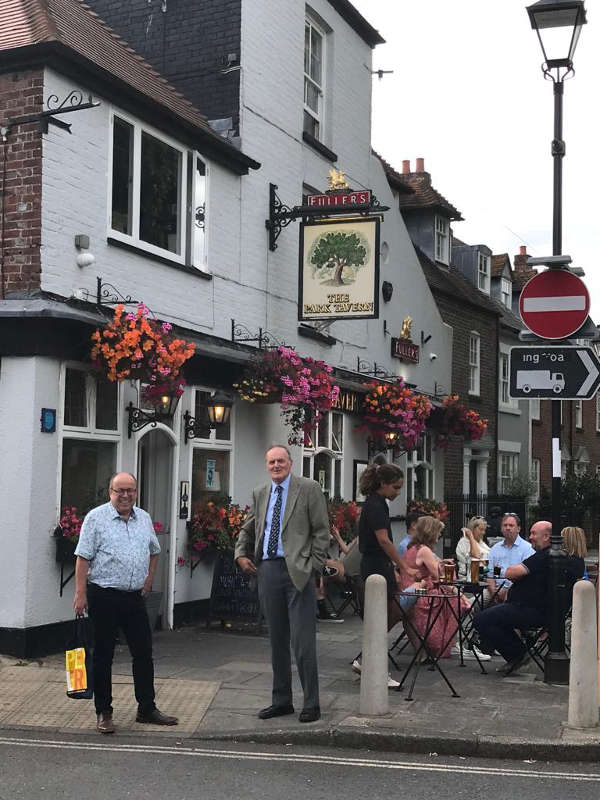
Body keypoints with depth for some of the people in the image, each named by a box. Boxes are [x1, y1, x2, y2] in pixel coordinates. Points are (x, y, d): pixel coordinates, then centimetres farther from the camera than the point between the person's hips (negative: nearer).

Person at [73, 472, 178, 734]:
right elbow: (83, 558, -9)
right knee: (103, 656, 3)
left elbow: (154, 551, 25)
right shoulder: (96, 518, -6)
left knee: (144, 653, 7)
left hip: (135, 596, 5)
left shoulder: (144, 519, 11)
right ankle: (103, 713, 12)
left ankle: (147, 709, 18)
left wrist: (149, 579, 13)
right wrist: (80, 594, -15)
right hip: (103, 596, -5)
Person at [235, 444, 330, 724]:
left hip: (297, 571, -5)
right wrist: (241, 554, 11)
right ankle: (281, 701, 20)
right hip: (268, 571, 5)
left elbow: (322, 530, -2)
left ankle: (311, 704, 3)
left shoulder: (309, 489, 0)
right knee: (277, 640, 11)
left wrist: (314, 566, -9)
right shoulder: (259, 494, 15)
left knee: (303, 641, -6)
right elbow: (247, 529, 27)